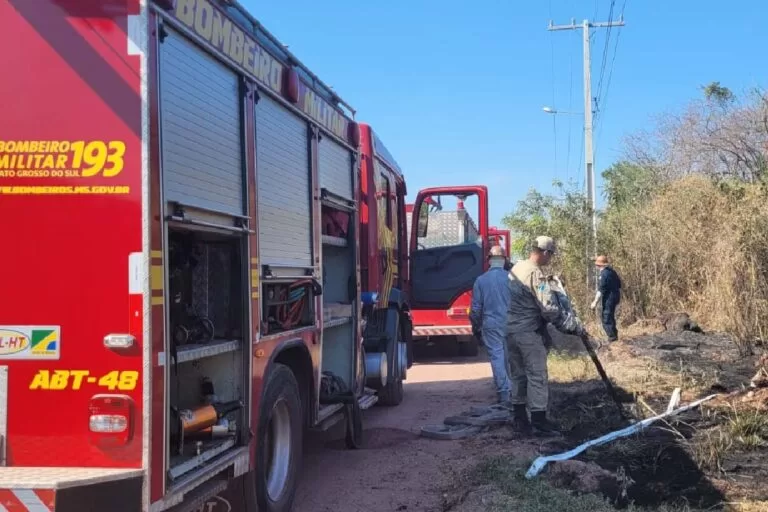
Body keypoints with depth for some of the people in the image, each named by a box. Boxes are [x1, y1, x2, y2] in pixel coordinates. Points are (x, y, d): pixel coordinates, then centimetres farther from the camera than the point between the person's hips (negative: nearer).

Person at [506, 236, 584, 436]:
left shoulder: (516, 268, 9)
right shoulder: (536, 274, -18)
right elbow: (551, 309, -19)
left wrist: (548, 284, 7)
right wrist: (574, 325, -11)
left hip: (511, 330, 9)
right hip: (530, 332, -9)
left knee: (518, 375, 14)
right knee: (537, 376, -1)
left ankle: (520, 419, 20)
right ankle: (539, 422, 4)